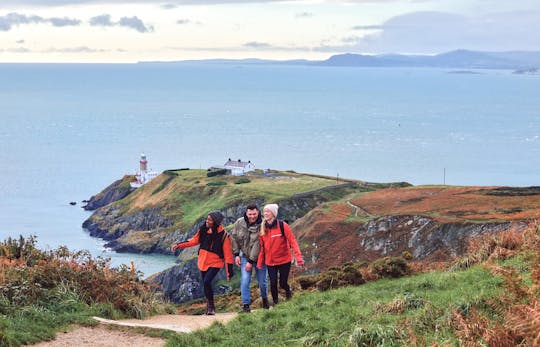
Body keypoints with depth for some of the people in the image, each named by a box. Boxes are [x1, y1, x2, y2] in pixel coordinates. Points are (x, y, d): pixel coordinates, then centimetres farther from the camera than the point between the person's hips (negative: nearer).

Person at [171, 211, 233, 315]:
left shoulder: (223, 235, -15)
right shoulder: (203, 230, 0)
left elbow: (227, 253, -13)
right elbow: (194, 240, 11)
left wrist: (229, 271, -14)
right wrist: (179, 245, 2)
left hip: (215, 263, -6)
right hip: (203, 262, 6)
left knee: (207, 281, -22)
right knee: (205, 284, 11)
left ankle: (211, 306, -7)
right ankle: (209, 307, 27)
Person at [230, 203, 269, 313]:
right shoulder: (239, 223, -8)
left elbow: (258, 245, -21)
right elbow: (234, 238, 5)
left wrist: (251, 261, -20)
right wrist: (236, 254, 0)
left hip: (258, 257, -2)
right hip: (245, 256, 2)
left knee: (262, 281, 7)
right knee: (245, 280, -11)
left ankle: (264, 298, 36)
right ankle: (245, 304, -4)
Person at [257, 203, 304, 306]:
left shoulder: (282, 226, -12)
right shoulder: (262, 228, 0)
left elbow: (292, 241, -14)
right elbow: (262, 247, 4)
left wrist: (298, 257, -23)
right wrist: (260, 263, 1)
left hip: (284, 260, -3)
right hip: (270, 262, 3)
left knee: (283, 284, 2)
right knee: (273, 283, -3)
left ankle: (288, 292, 37)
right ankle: (275, 303, 19)